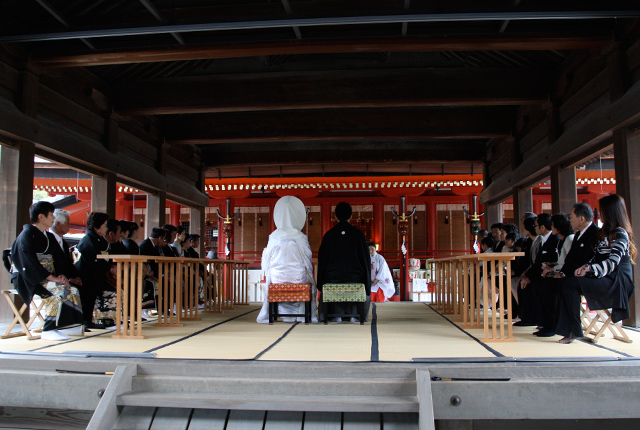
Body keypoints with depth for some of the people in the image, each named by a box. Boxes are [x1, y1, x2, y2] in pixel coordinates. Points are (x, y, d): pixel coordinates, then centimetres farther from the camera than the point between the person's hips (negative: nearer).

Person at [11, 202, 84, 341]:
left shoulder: (48, 237, 17)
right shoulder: (27, 235, -10)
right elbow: (28, 263, -19)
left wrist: (60, 275, -6)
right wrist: (51, 277, -25)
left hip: (45, 276, 8)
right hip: (28, 280, -8)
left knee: (72, 290, -14)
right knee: (58, 290, -30)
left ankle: (69, 325, -9)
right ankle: (48, 331, -27)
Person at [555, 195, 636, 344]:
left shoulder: (620, 234, -9)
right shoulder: (606, 232, 19)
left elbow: (612, 262, -21)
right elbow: (597, 258, 17)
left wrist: (589, 269, -28)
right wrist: (585, 267, -2)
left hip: (616, 282, -8)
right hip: (605, 278, 8)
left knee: (571, 284, -28)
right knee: (566, 285, -18)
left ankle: (574, 330, -20)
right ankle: (569, 330, -25)